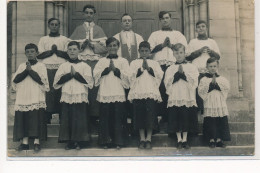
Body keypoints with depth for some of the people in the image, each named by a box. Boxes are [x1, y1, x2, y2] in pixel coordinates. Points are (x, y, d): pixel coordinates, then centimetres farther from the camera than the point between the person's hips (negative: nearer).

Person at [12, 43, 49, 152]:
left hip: (37, 98, -3)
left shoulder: (41, 66, 6)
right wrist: (26, 71, -7)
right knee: (23, 119, 0)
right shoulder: (21, 66, 16)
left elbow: (42, 80, -10)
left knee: (37, 119, -7)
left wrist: (31, 70, -9)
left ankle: (36, 142, -2)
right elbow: (15, 80, 2)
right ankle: (25, 142, 6)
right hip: (22, 97, 3)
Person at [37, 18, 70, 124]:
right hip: (47, 69, 0)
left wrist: (57, 50, -7)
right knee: (48, 92, -6)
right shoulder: (43, 39, 15)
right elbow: (39, 55, 3)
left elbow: (68, 55, 2)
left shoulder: (64, 39, 14)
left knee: (61, 92, -5)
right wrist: (51, 51, -6)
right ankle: (47, 117, -2)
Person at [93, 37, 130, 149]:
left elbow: (127, 76, -2)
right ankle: (106, 141, 8)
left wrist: (115, 69, -10)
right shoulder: (102, 61, 15)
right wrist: (107, 69, -10)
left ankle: (118, 141, 5)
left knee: (118, 118, -2)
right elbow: (96, 74, 0)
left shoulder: (123, 61, 11)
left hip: (118, 94, -1)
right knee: (105, 118, 0)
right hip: (105, 94, 1)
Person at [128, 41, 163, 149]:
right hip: (138, 92, 0)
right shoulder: (134, 63, 15)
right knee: (139, 116, -2)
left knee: (150, 115, -7)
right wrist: (141, 68, -9)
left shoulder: (154, 63, 17)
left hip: (151, 93, 0)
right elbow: (132, 76, 1)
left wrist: (148, 68, -9)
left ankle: (149, 139, -1)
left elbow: (159, 75, 1)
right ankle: (142, 139, 6)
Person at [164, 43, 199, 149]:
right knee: (176, 118, -1)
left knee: (186, 118, -1)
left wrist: (183, 73, -10)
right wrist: (177, 74, -10)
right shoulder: (170, 68, 11)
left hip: (187, 97, -1)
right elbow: (168, 82, 1)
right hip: (174, 96, 1)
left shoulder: (191, 67, 9)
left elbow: (194, 80, -3)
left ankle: (185, 140, 7)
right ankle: (179, 140, 8)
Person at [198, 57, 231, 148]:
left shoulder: (222, 79, 11)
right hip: (209, 104, -2)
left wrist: (217, 84, -13)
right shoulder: (204, 79, 3)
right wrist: (210, 84, -14)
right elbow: (200, 90, -8)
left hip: (220, 104, 2)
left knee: (221, 122, 2)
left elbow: (227, 88, -4)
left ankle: (219, 139, 11)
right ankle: (211, 140, 9)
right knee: (210, 122, -1)